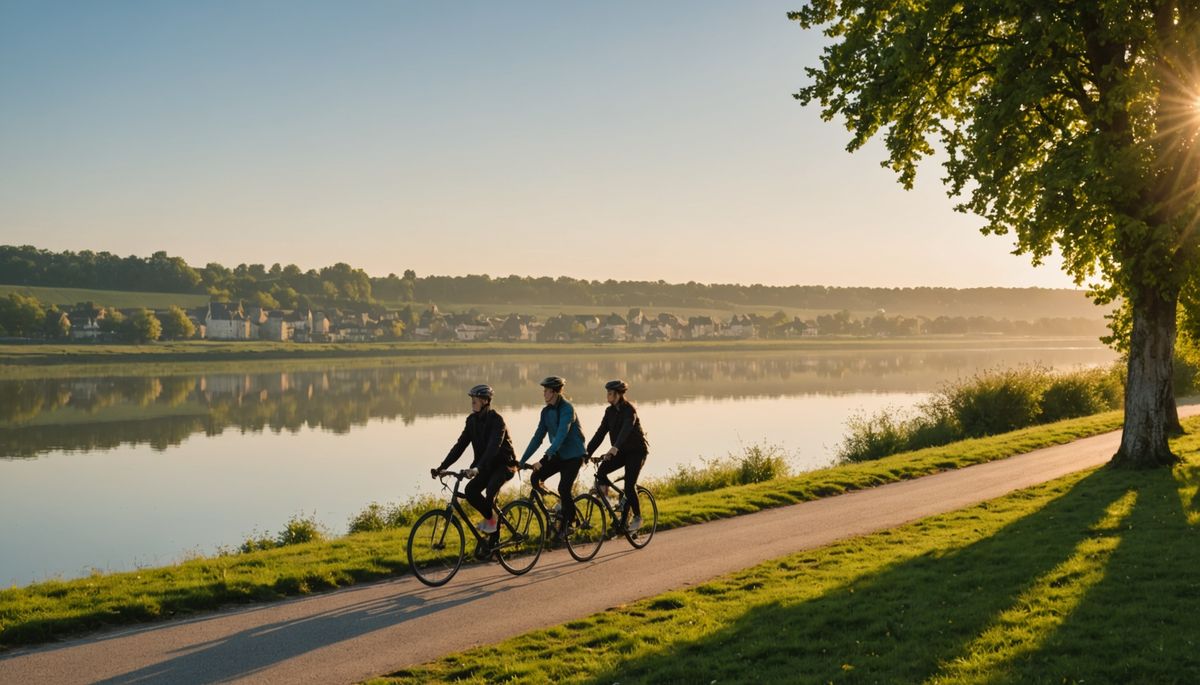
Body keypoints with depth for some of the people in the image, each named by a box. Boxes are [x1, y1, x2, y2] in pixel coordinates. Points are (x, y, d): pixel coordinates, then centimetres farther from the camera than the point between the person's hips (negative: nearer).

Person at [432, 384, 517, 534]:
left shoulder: (496, 419, -20)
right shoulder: (472, 420, 0)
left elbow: (493, 446, -33)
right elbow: (460, 445, -1)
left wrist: (478, 468, -45)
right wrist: (442, 467, -10)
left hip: (504, 464, -7)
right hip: (487, 465, 7)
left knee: (490, 490, -30)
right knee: (470, 490, -15)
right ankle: (490, 516, 7)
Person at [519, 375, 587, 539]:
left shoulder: (567, 409, -21)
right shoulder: (546, 411, 2)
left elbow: (561, 434, -32)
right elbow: (538, 436, 5)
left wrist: (544, 458, -40)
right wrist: (522, 460, 0)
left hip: (573, 455, -7)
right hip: (558, 454, 7)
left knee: (564, 489, -17)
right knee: (535, 477, -12)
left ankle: (568, 522, 4)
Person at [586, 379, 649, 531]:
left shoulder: (629, 410, -19)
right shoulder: (610, 411, 2)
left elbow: (626, 429, -35)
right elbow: (600, 433, -2)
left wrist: (615, 448, -50)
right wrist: (587, 452, -11)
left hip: (636, 451, -6)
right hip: (621, 451, 6)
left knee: (629, 485, -13)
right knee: (601, 472, -17)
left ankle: (637, 517, 6)